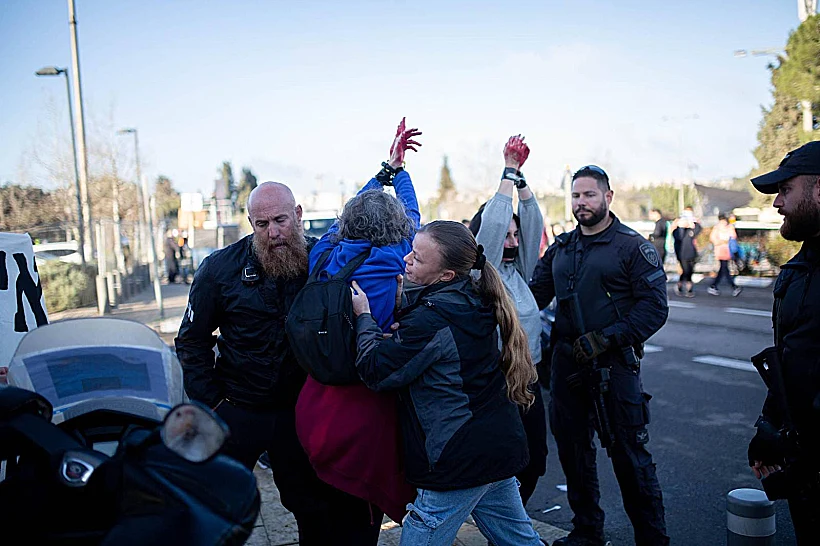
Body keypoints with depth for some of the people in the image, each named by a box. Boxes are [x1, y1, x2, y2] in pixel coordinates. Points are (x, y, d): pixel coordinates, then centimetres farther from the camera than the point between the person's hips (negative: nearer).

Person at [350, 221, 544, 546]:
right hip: (500, 448, 9)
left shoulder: (433, 317, -22)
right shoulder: (473, 300, 6)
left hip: (459, 461, -9)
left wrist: (363, 317, -5)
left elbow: (376, 371, -17)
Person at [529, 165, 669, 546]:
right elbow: (534, 294, 12)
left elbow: (655, 307, -11)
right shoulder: (561, 248, 12)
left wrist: (604, 339, -19)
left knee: (629, 455, 0)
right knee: (573, 450, 15)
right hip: (567, 363, 6)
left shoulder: (632, 246, -4)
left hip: (614, 363, -5)